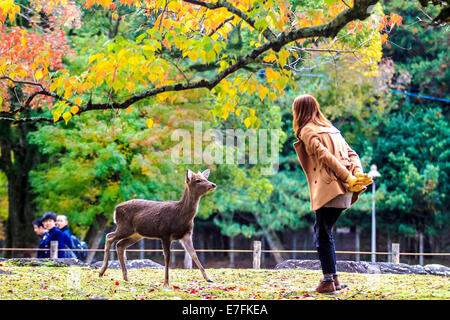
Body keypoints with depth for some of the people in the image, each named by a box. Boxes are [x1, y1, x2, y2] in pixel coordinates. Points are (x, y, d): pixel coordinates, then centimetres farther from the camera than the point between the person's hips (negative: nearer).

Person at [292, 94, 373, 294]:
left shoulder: (307, 131, -2)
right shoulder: (330, 128, 23)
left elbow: (325, 156, -15)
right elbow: (351, 154, 16)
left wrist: (348, 178, -16)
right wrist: (358, 176, 1)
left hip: (329, 189, -8)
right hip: (343, 191, 8)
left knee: (323, 235, -2)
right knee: (322, 231, 17)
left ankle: (328, 281, -4)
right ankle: (334, 278, 16)